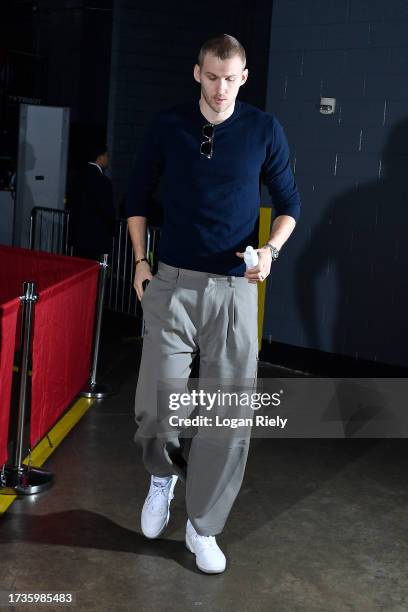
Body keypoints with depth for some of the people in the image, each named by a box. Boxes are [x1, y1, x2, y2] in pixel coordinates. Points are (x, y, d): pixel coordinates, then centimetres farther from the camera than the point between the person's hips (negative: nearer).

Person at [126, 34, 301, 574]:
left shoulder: (265, 130, 2)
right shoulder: (168, 125, 4)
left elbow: (288, 204, 9)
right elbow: (138, 197, 13)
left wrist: (271, 250, -9)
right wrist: (140, 260, 4)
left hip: (235, 287, 0)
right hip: (172, 284, 0)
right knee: (156, 401, -8)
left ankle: (203, 528, 18)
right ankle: (163, 474, 27)